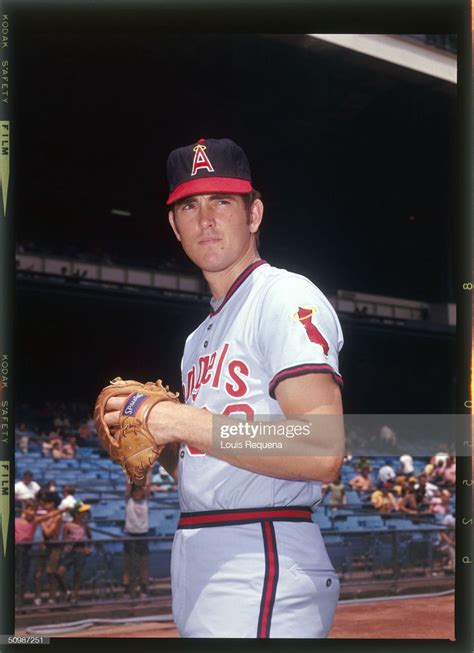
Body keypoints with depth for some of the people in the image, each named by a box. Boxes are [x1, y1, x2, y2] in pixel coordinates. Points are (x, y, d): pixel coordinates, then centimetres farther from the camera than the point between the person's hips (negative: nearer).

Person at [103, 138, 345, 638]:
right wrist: (155, 437, 4)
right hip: (198, 570, 9)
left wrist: (184, 422, -17)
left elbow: (323, 455, -21)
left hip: (264, 563, -9)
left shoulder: (286, 297, -8)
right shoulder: (201, 335, 20)